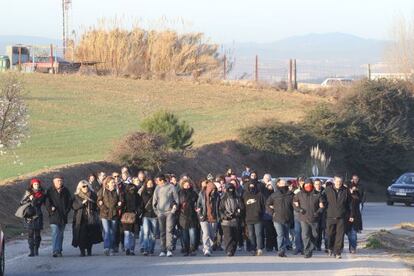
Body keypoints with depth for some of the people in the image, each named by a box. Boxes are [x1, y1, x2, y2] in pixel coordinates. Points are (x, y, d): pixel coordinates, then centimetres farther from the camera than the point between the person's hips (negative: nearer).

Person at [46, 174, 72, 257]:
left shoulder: (65, 191, 9)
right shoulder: (50, 191, 0)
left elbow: (70, 201, 10)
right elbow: (47, 202, -4)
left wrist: (66, 211, -1)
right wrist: (51, 210, -16)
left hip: (63, 216, 4)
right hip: (54, 216, -4)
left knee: (60, 234, 12)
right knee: (55, 233, -14)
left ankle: (59, 250, 22)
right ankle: (55, 251, -20)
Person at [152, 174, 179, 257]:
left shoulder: (171, 187, -1)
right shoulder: (157, 188, 10)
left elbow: (176, 199, 3)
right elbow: (154, 200, 15)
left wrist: (174, 207, -6)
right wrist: (155, 210, 8)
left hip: (170, 212, -4)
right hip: (160, 212, 4)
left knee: (169, 231, -11)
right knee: (162, 232, 5)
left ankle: (169, 249, -14)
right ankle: (163, 250, 8)